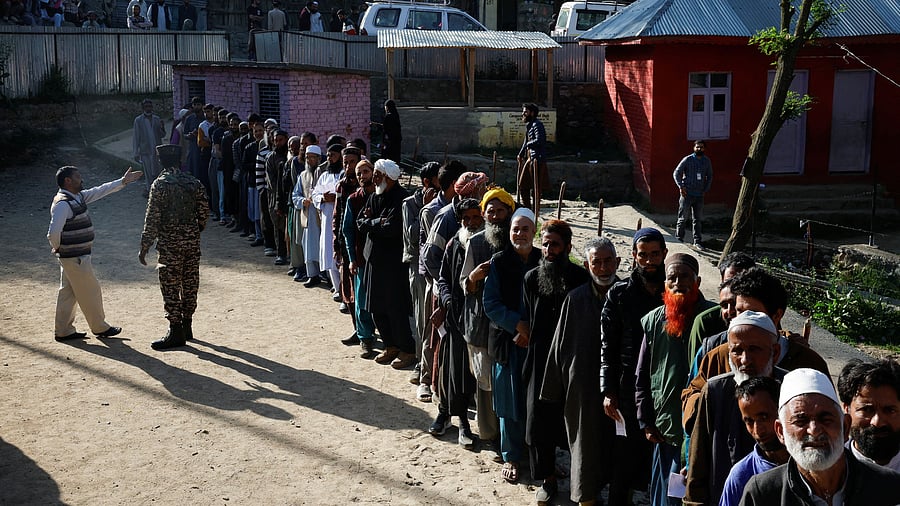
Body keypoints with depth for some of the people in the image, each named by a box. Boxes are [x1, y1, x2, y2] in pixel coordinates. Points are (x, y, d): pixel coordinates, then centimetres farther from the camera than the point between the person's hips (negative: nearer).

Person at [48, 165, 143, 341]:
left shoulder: (78, 197, 8)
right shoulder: (63, 204, -21)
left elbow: (100, 191, 17)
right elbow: (53, 232, -30)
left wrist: (123, 181, 17)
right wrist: (57, 248, -12)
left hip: (71, 257, 10)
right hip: (76, 257, -10)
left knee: (68, 292, 14)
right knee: (90, 292, 4)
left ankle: (64, 331, 21)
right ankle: (100, 327, 18)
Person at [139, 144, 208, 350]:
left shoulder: (161, 184, -11)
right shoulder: (193, 182, 4)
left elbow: (152, 219, -12)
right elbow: (204, 212, 7)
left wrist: (144, 248, -6)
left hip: (170, 244, -5)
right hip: (192, 243, 5)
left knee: (170, 287, 1)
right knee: (190, 285, 13)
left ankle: (176, 333, 2)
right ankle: (187, 326, 24)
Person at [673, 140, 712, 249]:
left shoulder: (707, 161, 8)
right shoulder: (687, 160, -4)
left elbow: (710, 176, 19)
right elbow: (676, 173, -2)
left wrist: (706, 189, 9)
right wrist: (681, 186, -11)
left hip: (699, 195, 4)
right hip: (687, 194, -3)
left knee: (697, 219, 6)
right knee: (683, 218, 1)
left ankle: (697, 241, 10)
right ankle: (679, 238, 13)